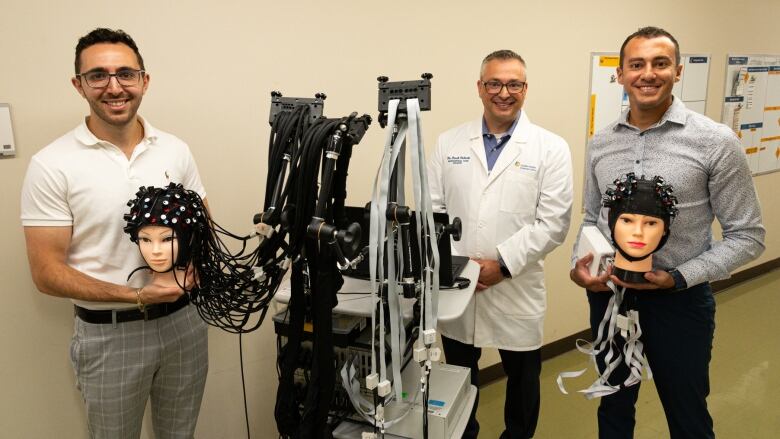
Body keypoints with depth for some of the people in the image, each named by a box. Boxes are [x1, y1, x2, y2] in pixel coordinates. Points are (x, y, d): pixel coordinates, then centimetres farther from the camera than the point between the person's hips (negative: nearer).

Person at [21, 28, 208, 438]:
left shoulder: (175, 150, -1)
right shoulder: (51, 165, -11)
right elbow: (47, 273, -11)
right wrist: (136, 296, -22)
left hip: (184, 319, 3)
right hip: (109, 333, -3)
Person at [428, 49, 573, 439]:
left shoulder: (551, 148, -3)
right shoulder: (449, 142, 4)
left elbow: (553, 223, -9)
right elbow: (432, 209, 2)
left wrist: (502, 264, -15)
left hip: (516, 290, -2)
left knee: (522, 376, 16)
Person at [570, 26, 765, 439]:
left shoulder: (716, 141, -11)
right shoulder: (600, 143, 1)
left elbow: (746, 235, -7)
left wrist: (679, 277, -19)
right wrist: (579, 264, -8)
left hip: (679, 301, -3)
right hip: (608, 295, 3)